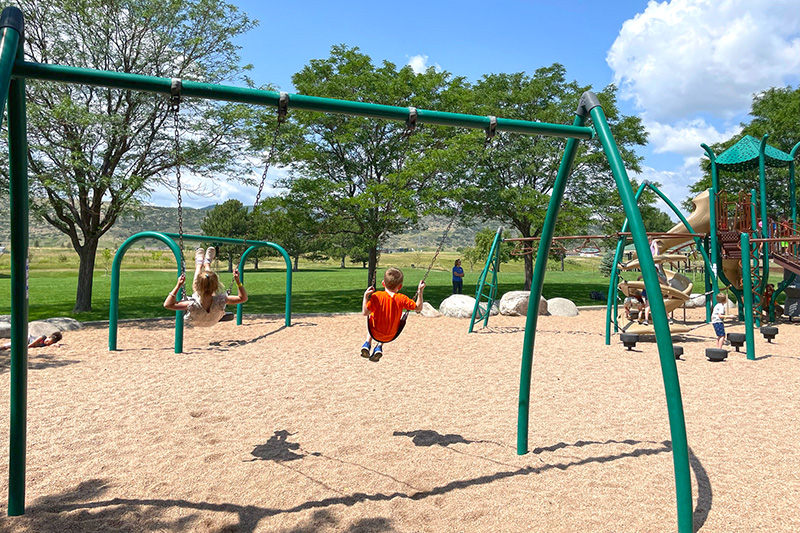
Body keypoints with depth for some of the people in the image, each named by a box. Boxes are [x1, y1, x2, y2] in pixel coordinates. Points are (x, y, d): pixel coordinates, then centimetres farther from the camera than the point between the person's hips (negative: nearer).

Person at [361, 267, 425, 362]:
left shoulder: (377, 296, -22)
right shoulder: (402, 299, -18)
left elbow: (365, 312, -23)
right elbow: (418, 307, -7)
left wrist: (366, 296, -18)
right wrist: (420, 292, -3)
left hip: (375, 333, -1)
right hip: (391, 336, 1)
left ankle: (368, 343, 22)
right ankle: (379, 347, 18)